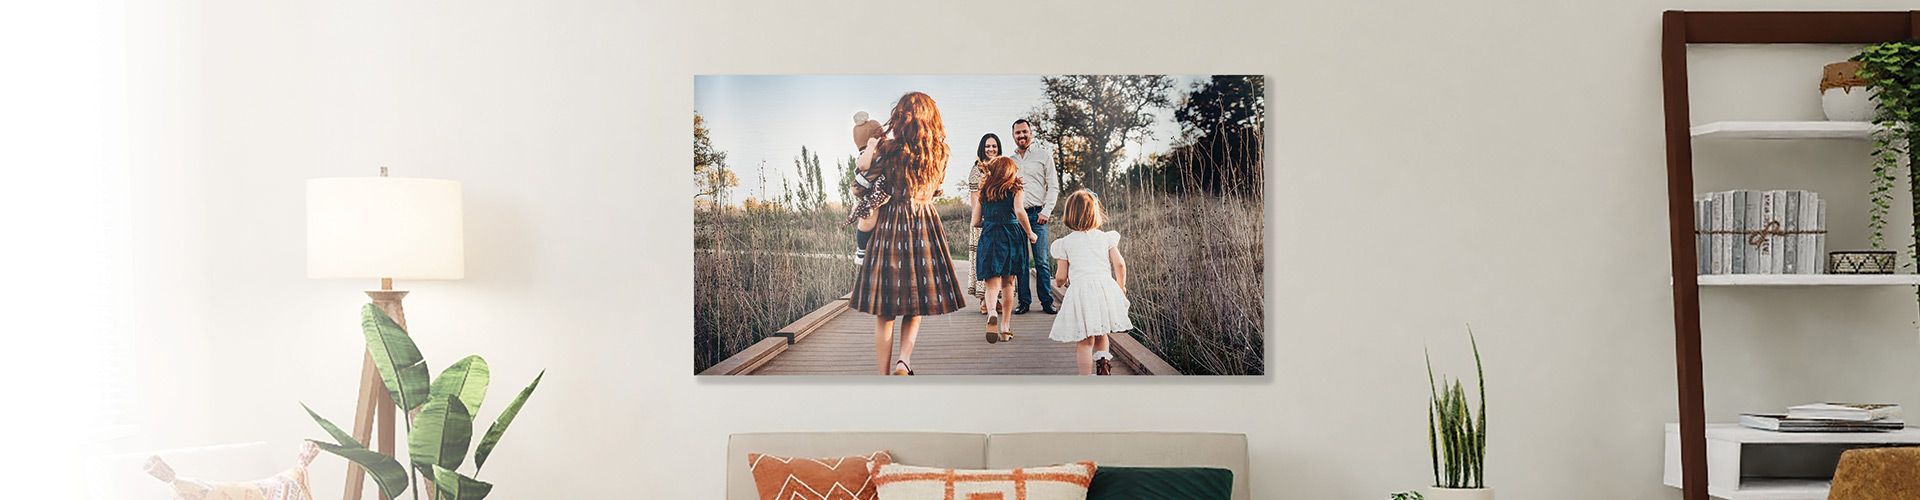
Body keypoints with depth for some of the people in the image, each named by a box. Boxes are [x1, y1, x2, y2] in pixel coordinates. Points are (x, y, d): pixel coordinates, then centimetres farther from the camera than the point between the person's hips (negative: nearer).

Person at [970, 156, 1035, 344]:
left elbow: (975, 221, 10)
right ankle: (1005, 328, 11)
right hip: (1011, 235, -1)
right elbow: (1019, 213, -13)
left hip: (989, 237, 1)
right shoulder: (1014, 189, 4)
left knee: (992, 284, -2)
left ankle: (992, 312, -33)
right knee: (1007, 283, 11)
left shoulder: (983, 192, 11)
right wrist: (1030, 233, 0)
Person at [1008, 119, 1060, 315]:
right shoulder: (1009, 160, 16)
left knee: (1041, 261, -7)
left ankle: (1047, 302, -2)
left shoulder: (1043, 155, 8)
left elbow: (1053, 186, 4)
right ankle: (1024, 302, 6)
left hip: (1037, 214, -3)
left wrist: (1046, 211, -7)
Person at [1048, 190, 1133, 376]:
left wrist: (1059, 282, 30)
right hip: (1105, 287, 3)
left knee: (1085, 341, 0)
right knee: (1100, 334, 22)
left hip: (1080, 290, -2)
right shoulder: (1106, 237, 10)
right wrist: (1121, 287, 19)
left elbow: (1062, 277, 6)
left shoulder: (1065, 243, 5)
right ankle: (1102, 360, 2)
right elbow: (1119, 264, 4)